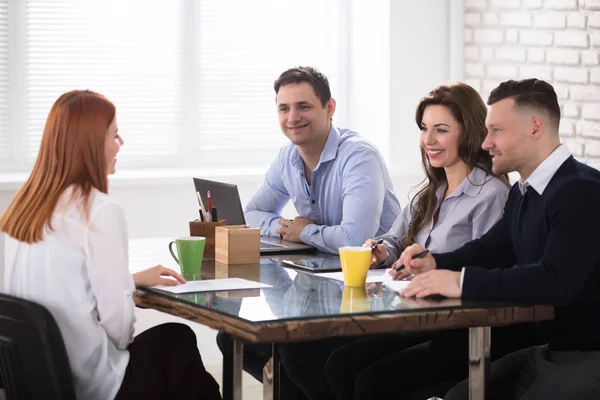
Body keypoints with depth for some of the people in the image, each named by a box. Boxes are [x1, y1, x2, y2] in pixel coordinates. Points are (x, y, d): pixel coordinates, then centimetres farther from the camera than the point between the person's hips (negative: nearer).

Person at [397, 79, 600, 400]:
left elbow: (556, 281, -32)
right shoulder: (522, 192, 13)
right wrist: (434, 263, 3)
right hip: (545, 350, 10)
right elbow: (489, 250, 24)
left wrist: (462, 281, -31)